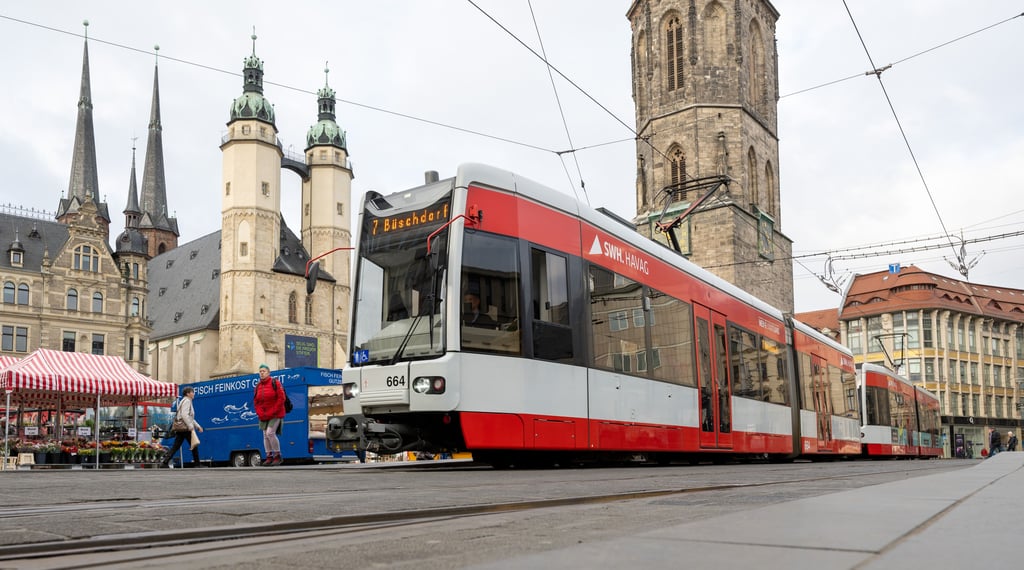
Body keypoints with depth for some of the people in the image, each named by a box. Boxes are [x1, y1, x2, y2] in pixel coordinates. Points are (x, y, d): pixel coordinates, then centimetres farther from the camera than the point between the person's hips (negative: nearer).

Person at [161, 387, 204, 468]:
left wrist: (198, 426, 24)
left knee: (176, 446, 5)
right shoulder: (186, 401, -8)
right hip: (185, 428, -9)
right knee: (194, 445, -1)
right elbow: (184, 415, -21)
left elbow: (190, 418, 28)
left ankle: (165, 462, -1)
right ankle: (197, 464, 4)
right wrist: (191, 426, -23)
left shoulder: (188, 401, 24)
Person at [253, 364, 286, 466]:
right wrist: (260, 413, -5)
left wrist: (271, 412, -15)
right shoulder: (258, 386, 9)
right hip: (263, 416, 6)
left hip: (275, 415, -6)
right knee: (265, 435, 5)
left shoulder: (275, 383, -7)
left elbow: (281, 398, -11)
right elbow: (255, 402, 12)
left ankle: (277, 456, -6)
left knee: (270, 433, -17)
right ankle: (269, 457, 12)